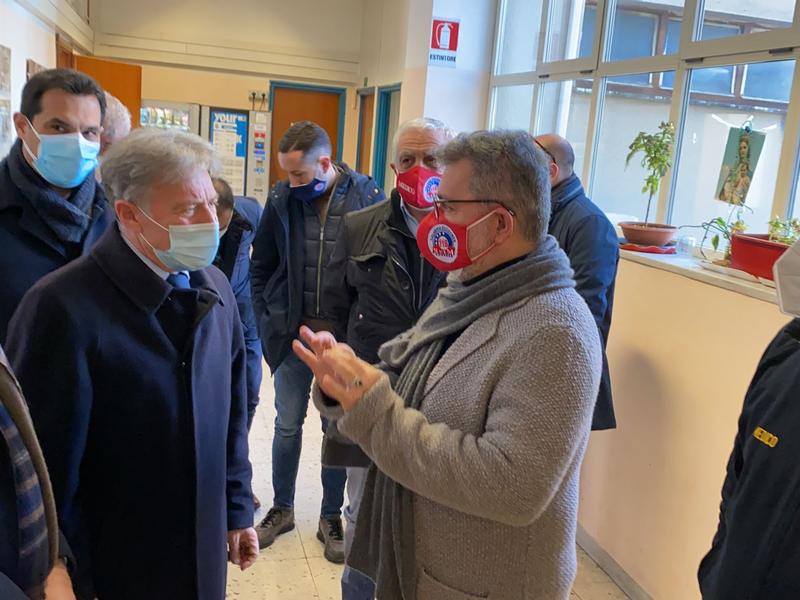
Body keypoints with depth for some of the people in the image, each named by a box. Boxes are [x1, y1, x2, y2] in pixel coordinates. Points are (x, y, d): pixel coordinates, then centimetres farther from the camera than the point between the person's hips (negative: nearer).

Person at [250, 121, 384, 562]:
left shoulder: (366, 195, -10)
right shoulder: (282, 198, -4)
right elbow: (261, 265, 7)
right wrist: (265, 320, 2)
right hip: (292, 331, 2)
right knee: (287, 425, 13)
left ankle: (331, 517, 28)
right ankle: (282, 509, 33)